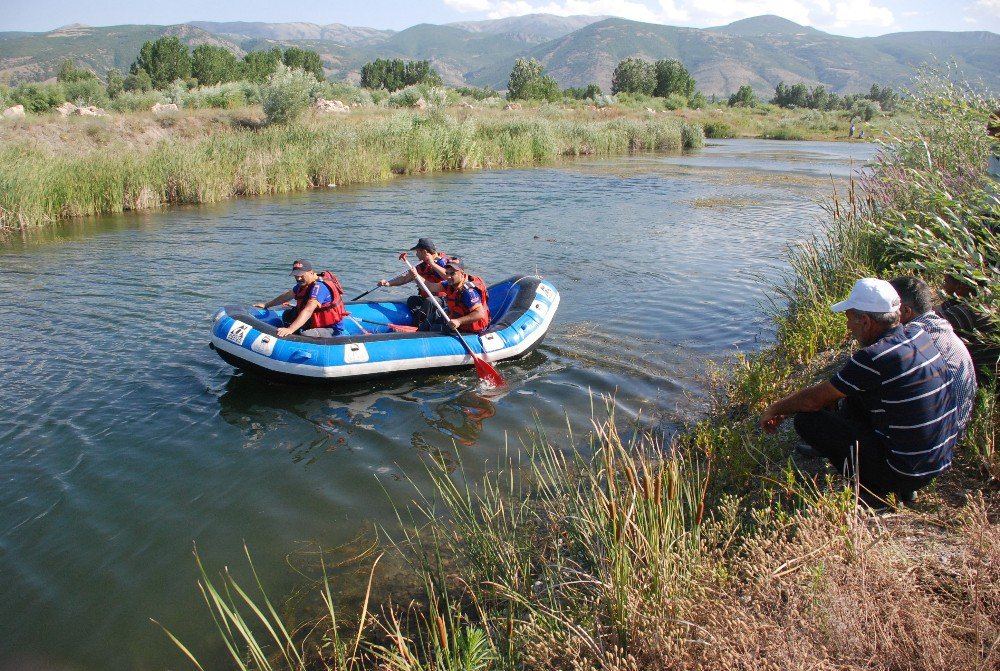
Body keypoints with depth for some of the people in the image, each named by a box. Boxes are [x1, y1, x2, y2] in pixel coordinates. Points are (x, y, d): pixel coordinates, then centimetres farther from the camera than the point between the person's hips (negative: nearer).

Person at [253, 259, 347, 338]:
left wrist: (290, 329, -48)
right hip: (315, 323, 10)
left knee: (305, 335, -35)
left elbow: (308, 311, -39)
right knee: (287, 314, 15)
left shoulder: (319, 286, -26)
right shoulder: (304, 283, 3)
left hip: (331, 330, -10)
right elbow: (287, 295, 20)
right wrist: (266, 305, 25)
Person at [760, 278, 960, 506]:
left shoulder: (875, 358, -24)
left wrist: (776, 408, 6)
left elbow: (814, 399, -13)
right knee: (850, 395, 20)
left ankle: (876, 487, 0)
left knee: (808, 419, -6)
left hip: (906, 470, -8)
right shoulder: (917, 334, 2)